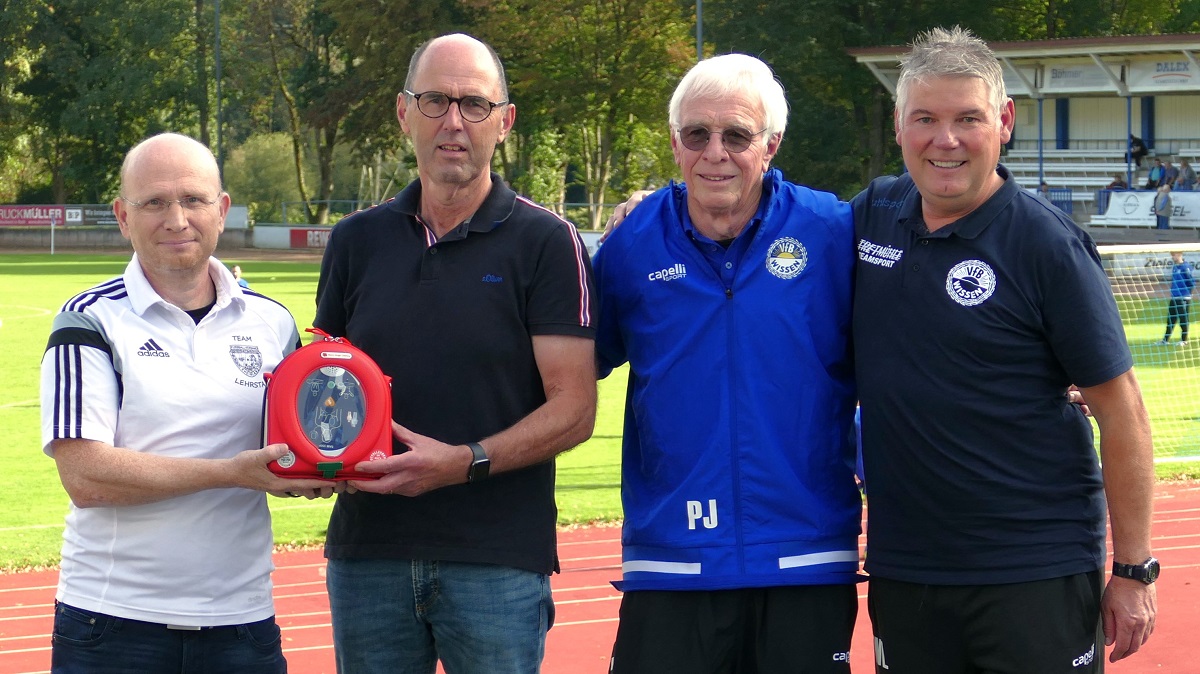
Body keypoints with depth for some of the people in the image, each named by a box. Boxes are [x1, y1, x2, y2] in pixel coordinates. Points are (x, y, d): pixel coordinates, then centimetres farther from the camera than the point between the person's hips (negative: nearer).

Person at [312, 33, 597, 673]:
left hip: (498, 564, -3)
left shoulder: (546, 242, -1)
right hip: (367, 549, 4)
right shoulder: (357, 241, 11)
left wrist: (465, 462, -19)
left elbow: (573, 408, -6)